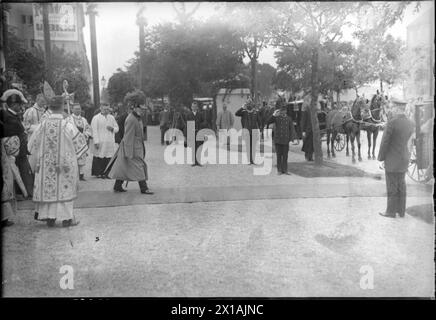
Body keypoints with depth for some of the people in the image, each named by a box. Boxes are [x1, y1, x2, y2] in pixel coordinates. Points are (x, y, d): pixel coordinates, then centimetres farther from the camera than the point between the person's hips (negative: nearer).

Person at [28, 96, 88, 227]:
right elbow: (80, 143, -6)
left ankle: (50, 218, 17)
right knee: (65, 189, 5)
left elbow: (33, 144, 6)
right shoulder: (67, 125, -14)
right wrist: (73, 155, 13)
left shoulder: (43, 125, -4)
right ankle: (66, 218, 9)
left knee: (49, 188, 12)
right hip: (65, 163, -3)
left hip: (46, 164, 3)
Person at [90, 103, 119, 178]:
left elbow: (117, 128, 19)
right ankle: (98, 173, 6)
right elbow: (94, 131, -8)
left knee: (108, 158, 1)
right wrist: (96, 142, -15)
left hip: (110, 143, 5)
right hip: (100, 142, -4)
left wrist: (112, 129, -5)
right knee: (99, 158, -3)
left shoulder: (112, 118, 15)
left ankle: (105, 173, 9)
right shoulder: (96, 118, -2)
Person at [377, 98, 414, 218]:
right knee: (401, 186, 16)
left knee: (392, 187, 4)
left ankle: (391, 211, 14)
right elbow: (405, 140, 9)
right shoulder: (410, 123, 3)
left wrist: (381, 157, -5)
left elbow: (384, 142, -16)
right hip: (404, 159, 7)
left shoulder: (392, 122, -20)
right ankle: (401, 210, 26)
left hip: (392, 160, -7)